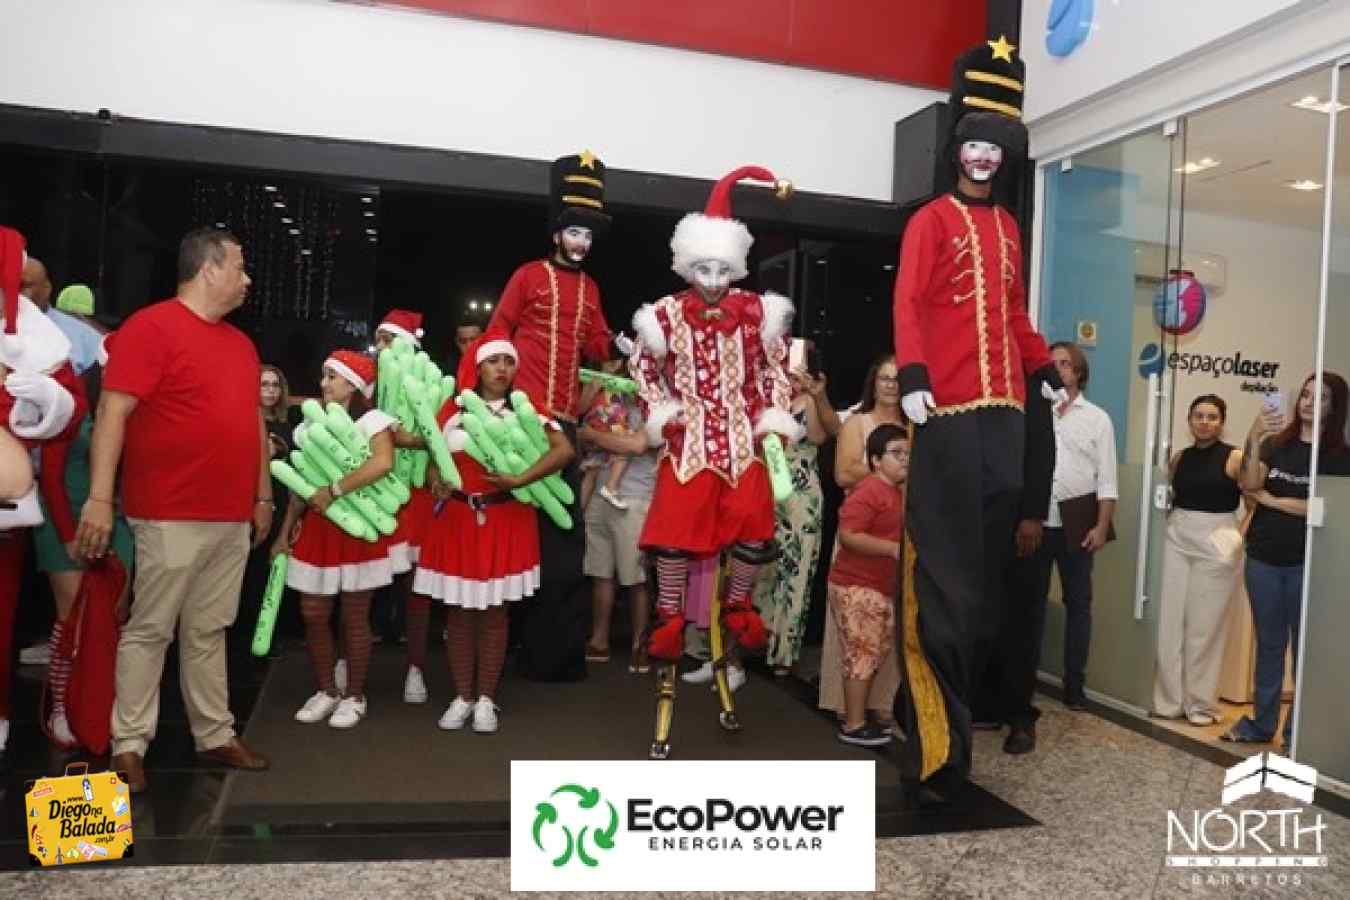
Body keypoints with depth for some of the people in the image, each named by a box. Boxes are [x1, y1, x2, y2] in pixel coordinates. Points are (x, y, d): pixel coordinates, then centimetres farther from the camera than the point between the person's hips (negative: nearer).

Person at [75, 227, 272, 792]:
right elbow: (113, 412, -14)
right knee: (149, 631, 2)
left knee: (208, 632, 13)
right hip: (172, 517, -7)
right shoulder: (151, 327, -8)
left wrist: (263, 495, 18)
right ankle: (129, 744, 13)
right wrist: (100, 497, -19)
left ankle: (215, 736, 21)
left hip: (233, 518, 7)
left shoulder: (241, 343, 16)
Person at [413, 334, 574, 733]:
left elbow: (564, 449, -11)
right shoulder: (453, 408, 7)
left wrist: (519, 480, -19)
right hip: (455, 519, 2)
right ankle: (462, 697, 18)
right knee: (458, 611, 6)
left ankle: (486, 699, 16)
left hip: (505, 521, -1)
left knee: (494, 611, 5)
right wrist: (436, 480, -5)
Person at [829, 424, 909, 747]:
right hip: (856, 587, -10)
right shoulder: (868, 491, -17)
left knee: (873, 654, 15)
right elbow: (847, 535, -25)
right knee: (863, 654, -5)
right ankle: (854, 726, 4)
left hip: (882, 588, 10)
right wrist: (892, 548, -28)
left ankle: (857, 715, 25)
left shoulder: (900, 492, 14)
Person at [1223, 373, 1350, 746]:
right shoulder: (1275, 443, 6)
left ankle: (1298, 731, 15)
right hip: (1263, 557, 3)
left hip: (1306, 563, -2)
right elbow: (1250, 485, -9)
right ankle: (1261, 722, 20)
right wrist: (1253, 438, -20)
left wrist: (1272, 500, -8)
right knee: (1269, 643, 11)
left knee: (1304, 646, 4)